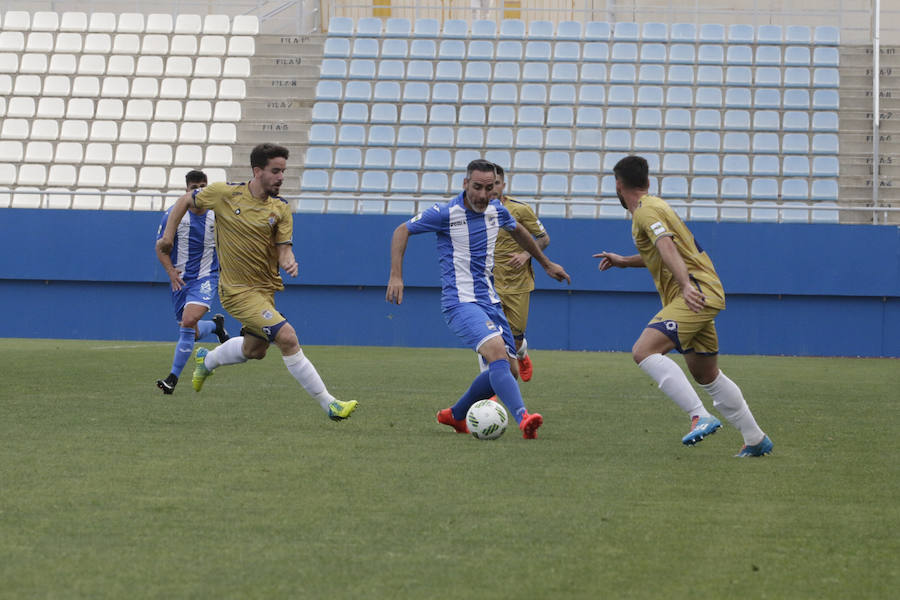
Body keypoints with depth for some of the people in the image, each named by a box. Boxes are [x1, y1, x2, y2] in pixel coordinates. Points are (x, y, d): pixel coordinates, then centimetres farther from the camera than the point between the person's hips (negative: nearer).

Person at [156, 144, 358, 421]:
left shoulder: (280, 209, -1)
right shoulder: (224, 194, -10)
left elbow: (284, 248, -4)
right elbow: (186, 200, 6)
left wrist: (289, 262, -26)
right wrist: (169, 234, 2)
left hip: (266, 288, 6)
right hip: (237, 291, -6)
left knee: (254, 350, 22)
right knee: (287, 337, -20)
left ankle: (206, 360, 53)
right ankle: (329, 405, -17)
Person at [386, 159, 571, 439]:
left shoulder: (496, 210, 7)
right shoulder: (445, 214, -10)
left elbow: (518, 231, 29)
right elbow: (402, 231, 1)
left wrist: (546, 264, 39)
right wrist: (396, 276, -7)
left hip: (489, 300, 7)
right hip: (460, 301, -7)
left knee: (507, 371, 4)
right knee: (497, 351, -30)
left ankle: (455, 415, 24)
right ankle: (523, 419, -42)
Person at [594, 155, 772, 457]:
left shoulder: (646, 211, -8)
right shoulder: (655, 206, 23)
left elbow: (667, 248, -25)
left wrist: (686, 286, -39)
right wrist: (625, 261, 42)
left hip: (697, 293, -10)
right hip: (697, 296, 10)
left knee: (644, 351, -24)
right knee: (707, 376, 18)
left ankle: (701, 417, -32)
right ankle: (756, 440, 25)